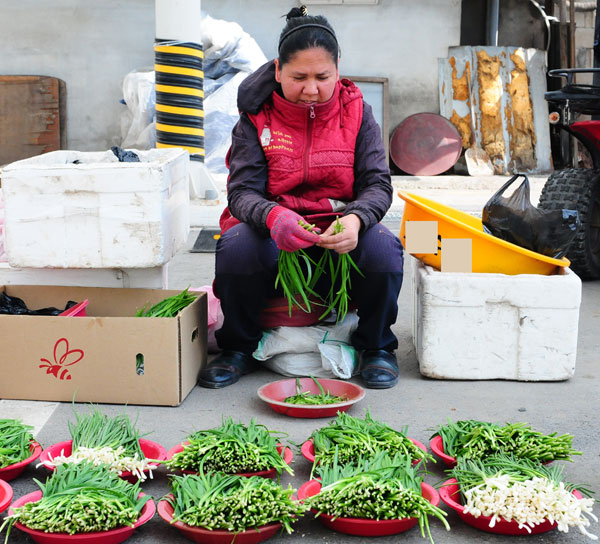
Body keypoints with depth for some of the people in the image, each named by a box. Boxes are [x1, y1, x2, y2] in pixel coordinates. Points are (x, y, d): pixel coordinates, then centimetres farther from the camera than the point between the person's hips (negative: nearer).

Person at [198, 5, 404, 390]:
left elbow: (377, 184, -4)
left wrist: (355, 219, -30)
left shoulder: (357, 112, 2)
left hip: (339, 241, 1)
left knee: (383, 247, -30)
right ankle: (238, 349, -6)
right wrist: (273, 217, -36)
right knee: (236, 245, -33)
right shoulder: (257, 116, -2)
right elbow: (242, 191, -10)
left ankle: (375, 347, -1)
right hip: (274, 241, -1)